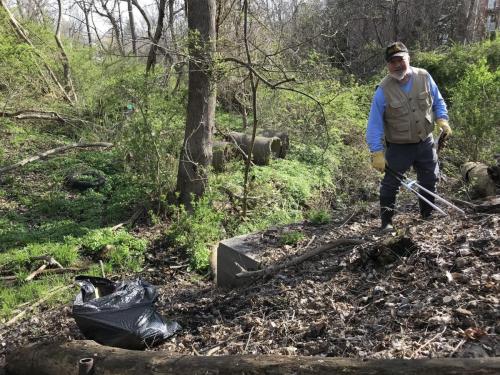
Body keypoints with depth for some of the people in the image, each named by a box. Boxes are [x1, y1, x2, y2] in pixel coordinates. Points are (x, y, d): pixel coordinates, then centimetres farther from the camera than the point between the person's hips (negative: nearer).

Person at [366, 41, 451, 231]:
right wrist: (377, 152, -19)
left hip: (425, 142, 4)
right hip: (398, 147, -4)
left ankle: (428, 215, 38)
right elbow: (374, 124, -15)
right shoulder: (383, 90, -18)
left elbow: (438, 101, 10)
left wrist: (442, 119, -7)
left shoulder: (424, 77, -7)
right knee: (390, 184, 1)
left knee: (430, 181, 17)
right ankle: (386, 221, 17)